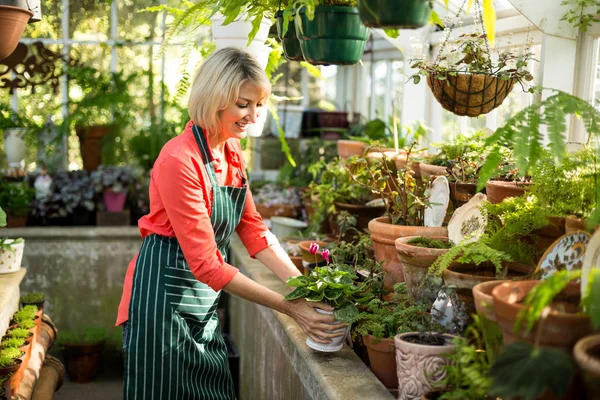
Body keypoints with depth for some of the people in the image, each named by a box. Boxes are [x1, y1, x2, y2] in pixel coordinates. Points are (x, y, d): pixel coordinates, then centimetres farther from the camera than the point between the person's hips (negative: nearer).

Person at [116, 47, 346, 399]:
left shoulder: (232, 152, 3)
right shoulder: (180, 159, -23)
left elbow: (252, 228, 5)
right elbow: (206, 263, -25)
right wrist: (289, 307, -26)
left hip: (203, 298, 8)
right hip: (163, 296, -8)